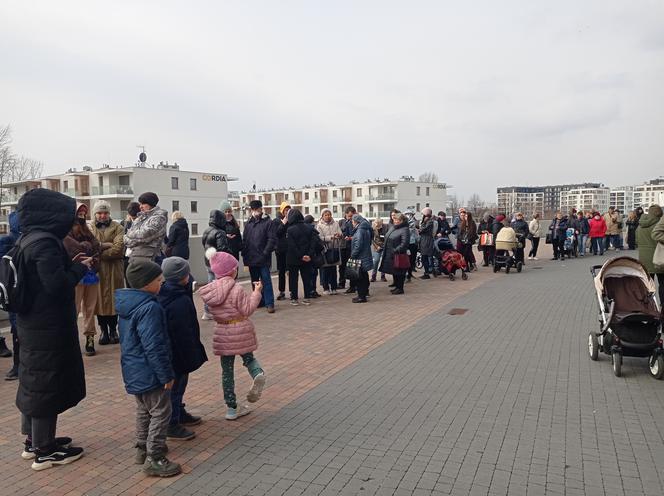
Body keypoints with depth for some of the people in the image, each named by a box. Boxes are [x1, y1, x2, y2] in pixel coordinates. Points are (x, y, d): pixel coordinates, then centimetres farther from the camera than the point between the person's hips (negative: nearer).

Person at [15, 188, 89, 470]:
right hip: (49, 327, -10)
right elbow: (56, 284, -25)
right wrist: (80, 268, -11)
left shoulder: (29, 240, 8)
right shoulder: (45, 242, -21)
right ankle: (45, 452, 13)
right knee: (47, 384, 1)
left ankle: (33, 441, 33)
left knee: (33, 380, 19)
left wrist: (71, 264, 7)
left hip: (31, 324, 10)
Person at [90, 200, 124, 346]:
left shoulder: (117, 228, 5)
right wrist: (106, 245, -14)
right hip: (96, 269, 1)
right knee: (99, 299, 3)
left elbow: (119, 247, -10)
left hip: (114, 269, -1)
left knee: (113, 299, 3)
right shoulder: (90, 228, 11)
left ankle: (113, 330, 16)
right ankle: (104, 331, 14)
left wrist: (99, 254, -11)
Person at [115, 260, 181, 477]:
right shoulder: (149, 308, -25)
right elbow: (153, 347, -26)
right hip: (149, 372, -10)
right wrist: (167, 375, -18)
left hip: (134, 371, 10)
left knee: (144, 410, 23)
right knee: (161, 412, 1)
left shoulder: (127, 304, 6)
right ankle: (154, 459, 6)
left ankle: (143, 449, 36)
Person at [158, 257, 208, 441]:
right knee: (176, 386, 4)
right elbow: (184, 334, -25)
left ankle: (180, 414, 39)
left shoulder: (164, 294, 2)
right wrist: (193, 357, -18)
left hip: (168, 350, 9)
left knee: (178, 384, 23)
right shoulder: (181, 302, -27)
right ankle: (172, 425, 16)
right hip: (178, 354, -9)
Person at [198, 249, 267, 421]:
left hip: (222, 333, 3)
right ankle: (258, 373, -11)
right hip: (241, 331, -3)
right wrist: (256, 292, -8)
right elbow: (247, 310, -14)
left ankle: (232, 408, 19)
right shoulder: (236, 289, -17)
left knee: (227, 370, 12)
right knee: (247, 356, 23)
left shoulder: (209, 291, -1)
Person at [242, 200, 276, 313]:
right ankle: (259, 301, 24)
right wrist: (244, 254, 3)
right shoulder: (248, 223, 10)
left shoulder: (267, 222, -4)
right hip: (251, 259, 5)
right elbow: (244, 240, 11)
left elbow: (272, 239, -9)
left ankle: (269, 303, 2)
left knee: (266, 281, -3)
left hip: (263, 259, -5)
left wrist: (265, 253, -14)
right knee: (255, 282, 13)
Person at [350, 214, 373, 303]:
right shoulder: (366, 229, 12)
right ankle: (364, 292, 29)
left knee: (360, 277, -4)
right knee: (364, 276, 18)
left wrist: (353, 255, -15)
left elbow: (358, 245, -23)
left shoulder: (360, 230, -18)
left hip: (361, 258, -10)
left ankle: (362, 296, 0)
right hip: (365, 257, 10)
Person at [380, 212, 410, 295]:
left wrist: (395, 251, -24)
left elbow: (404, 243, -22)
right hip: (390, 254, 9)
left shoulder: (404, 230, -14)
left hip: (398, 255, -9)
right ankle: (397, 286, 27)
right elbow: (387, 238, 22)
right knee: (394, 272, 16)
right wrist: (385, 249, 12)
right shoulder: (392, 227, 13)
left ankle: (400, 288, 9)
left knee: (399, 272, 0)